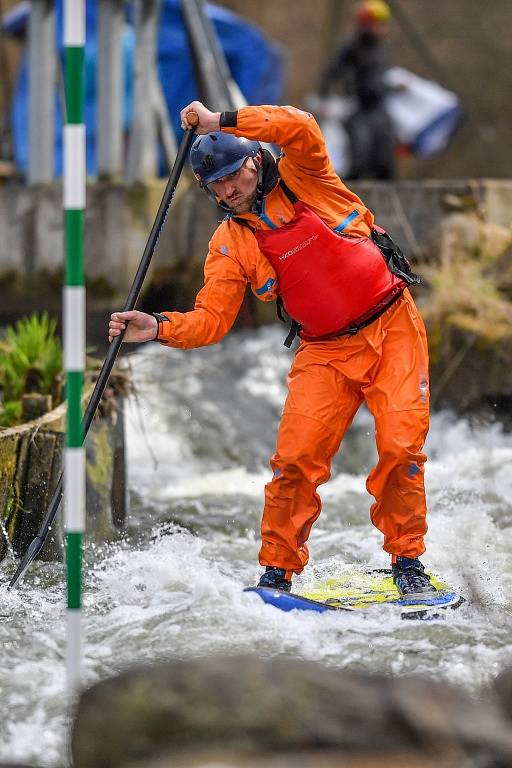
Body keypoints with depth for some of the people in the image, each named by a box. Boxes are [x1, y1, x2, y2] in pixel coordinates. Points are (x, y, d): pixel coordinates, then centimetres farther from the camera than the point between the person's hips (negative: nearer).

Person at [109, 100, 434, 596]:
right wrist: (158, 328, -23)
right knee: (296, 455, -12)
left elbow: (302, 130, -24)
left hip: (393, 329, -2)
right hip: (325, 351, 2)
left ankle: (407, 559, 5)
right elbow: (210, 319, -5)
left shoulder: (302, 178, -3)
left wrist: (222, 122, -26)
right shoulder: (230, 244, 1)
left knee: (401, 446, -13)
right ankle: (278, 569, 1)